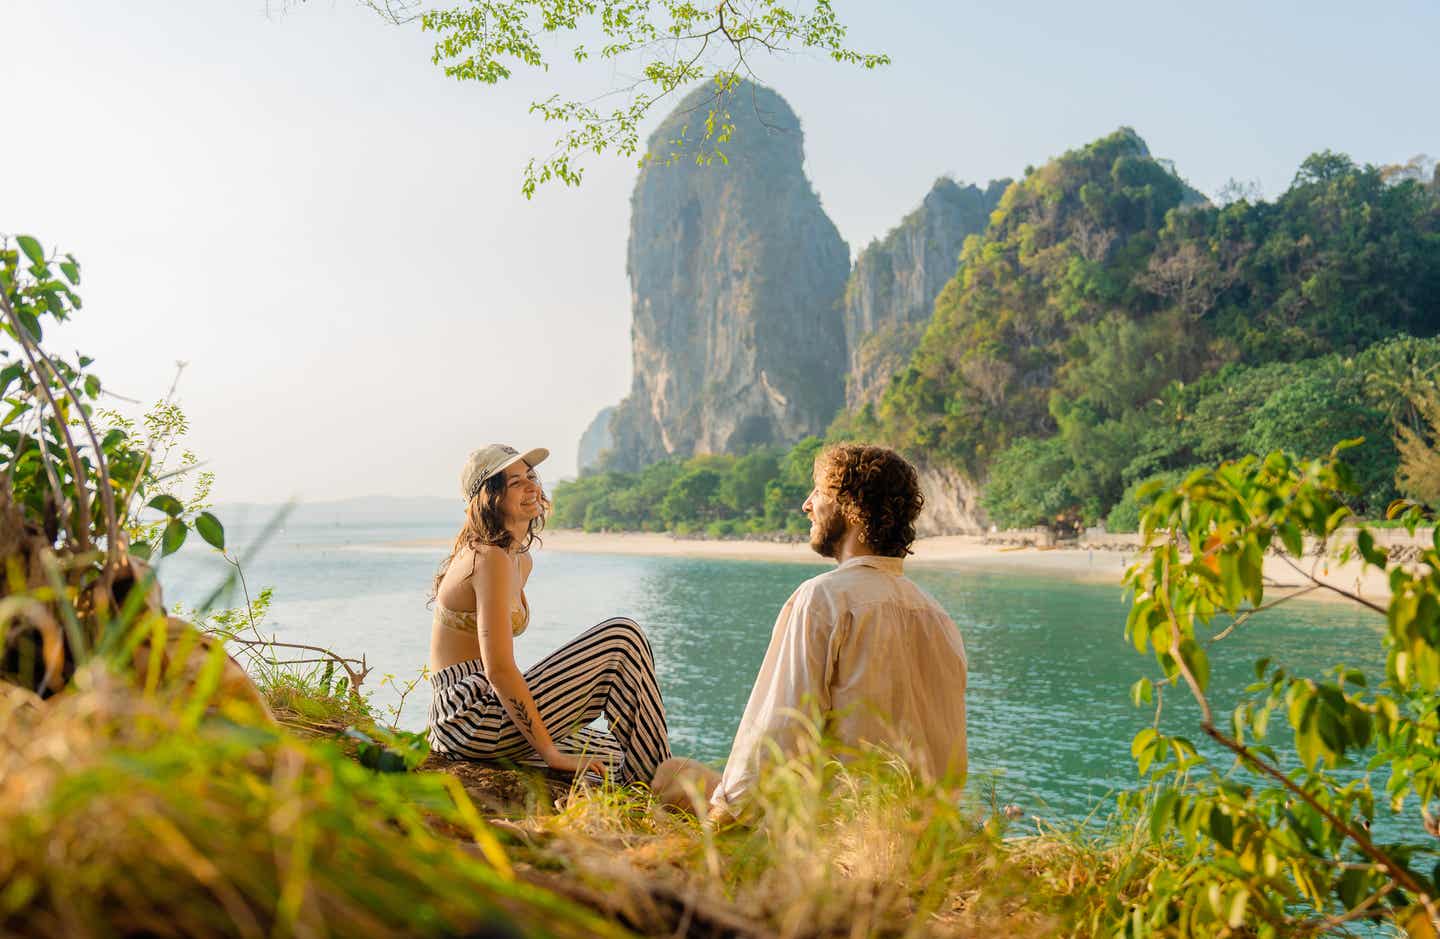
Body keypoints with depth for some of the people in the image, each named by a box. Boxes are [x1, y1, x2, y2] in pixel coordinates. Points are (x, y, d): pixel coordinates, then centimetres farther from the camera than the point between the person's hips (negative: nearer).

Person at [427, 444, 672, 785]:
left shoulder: (521, 561, 15)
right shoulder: (491, 559, -16)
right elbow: (499, 670, -22)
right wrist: (552, 754, -20)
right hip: (475, 721, -10)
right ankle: (657, 784, -7)